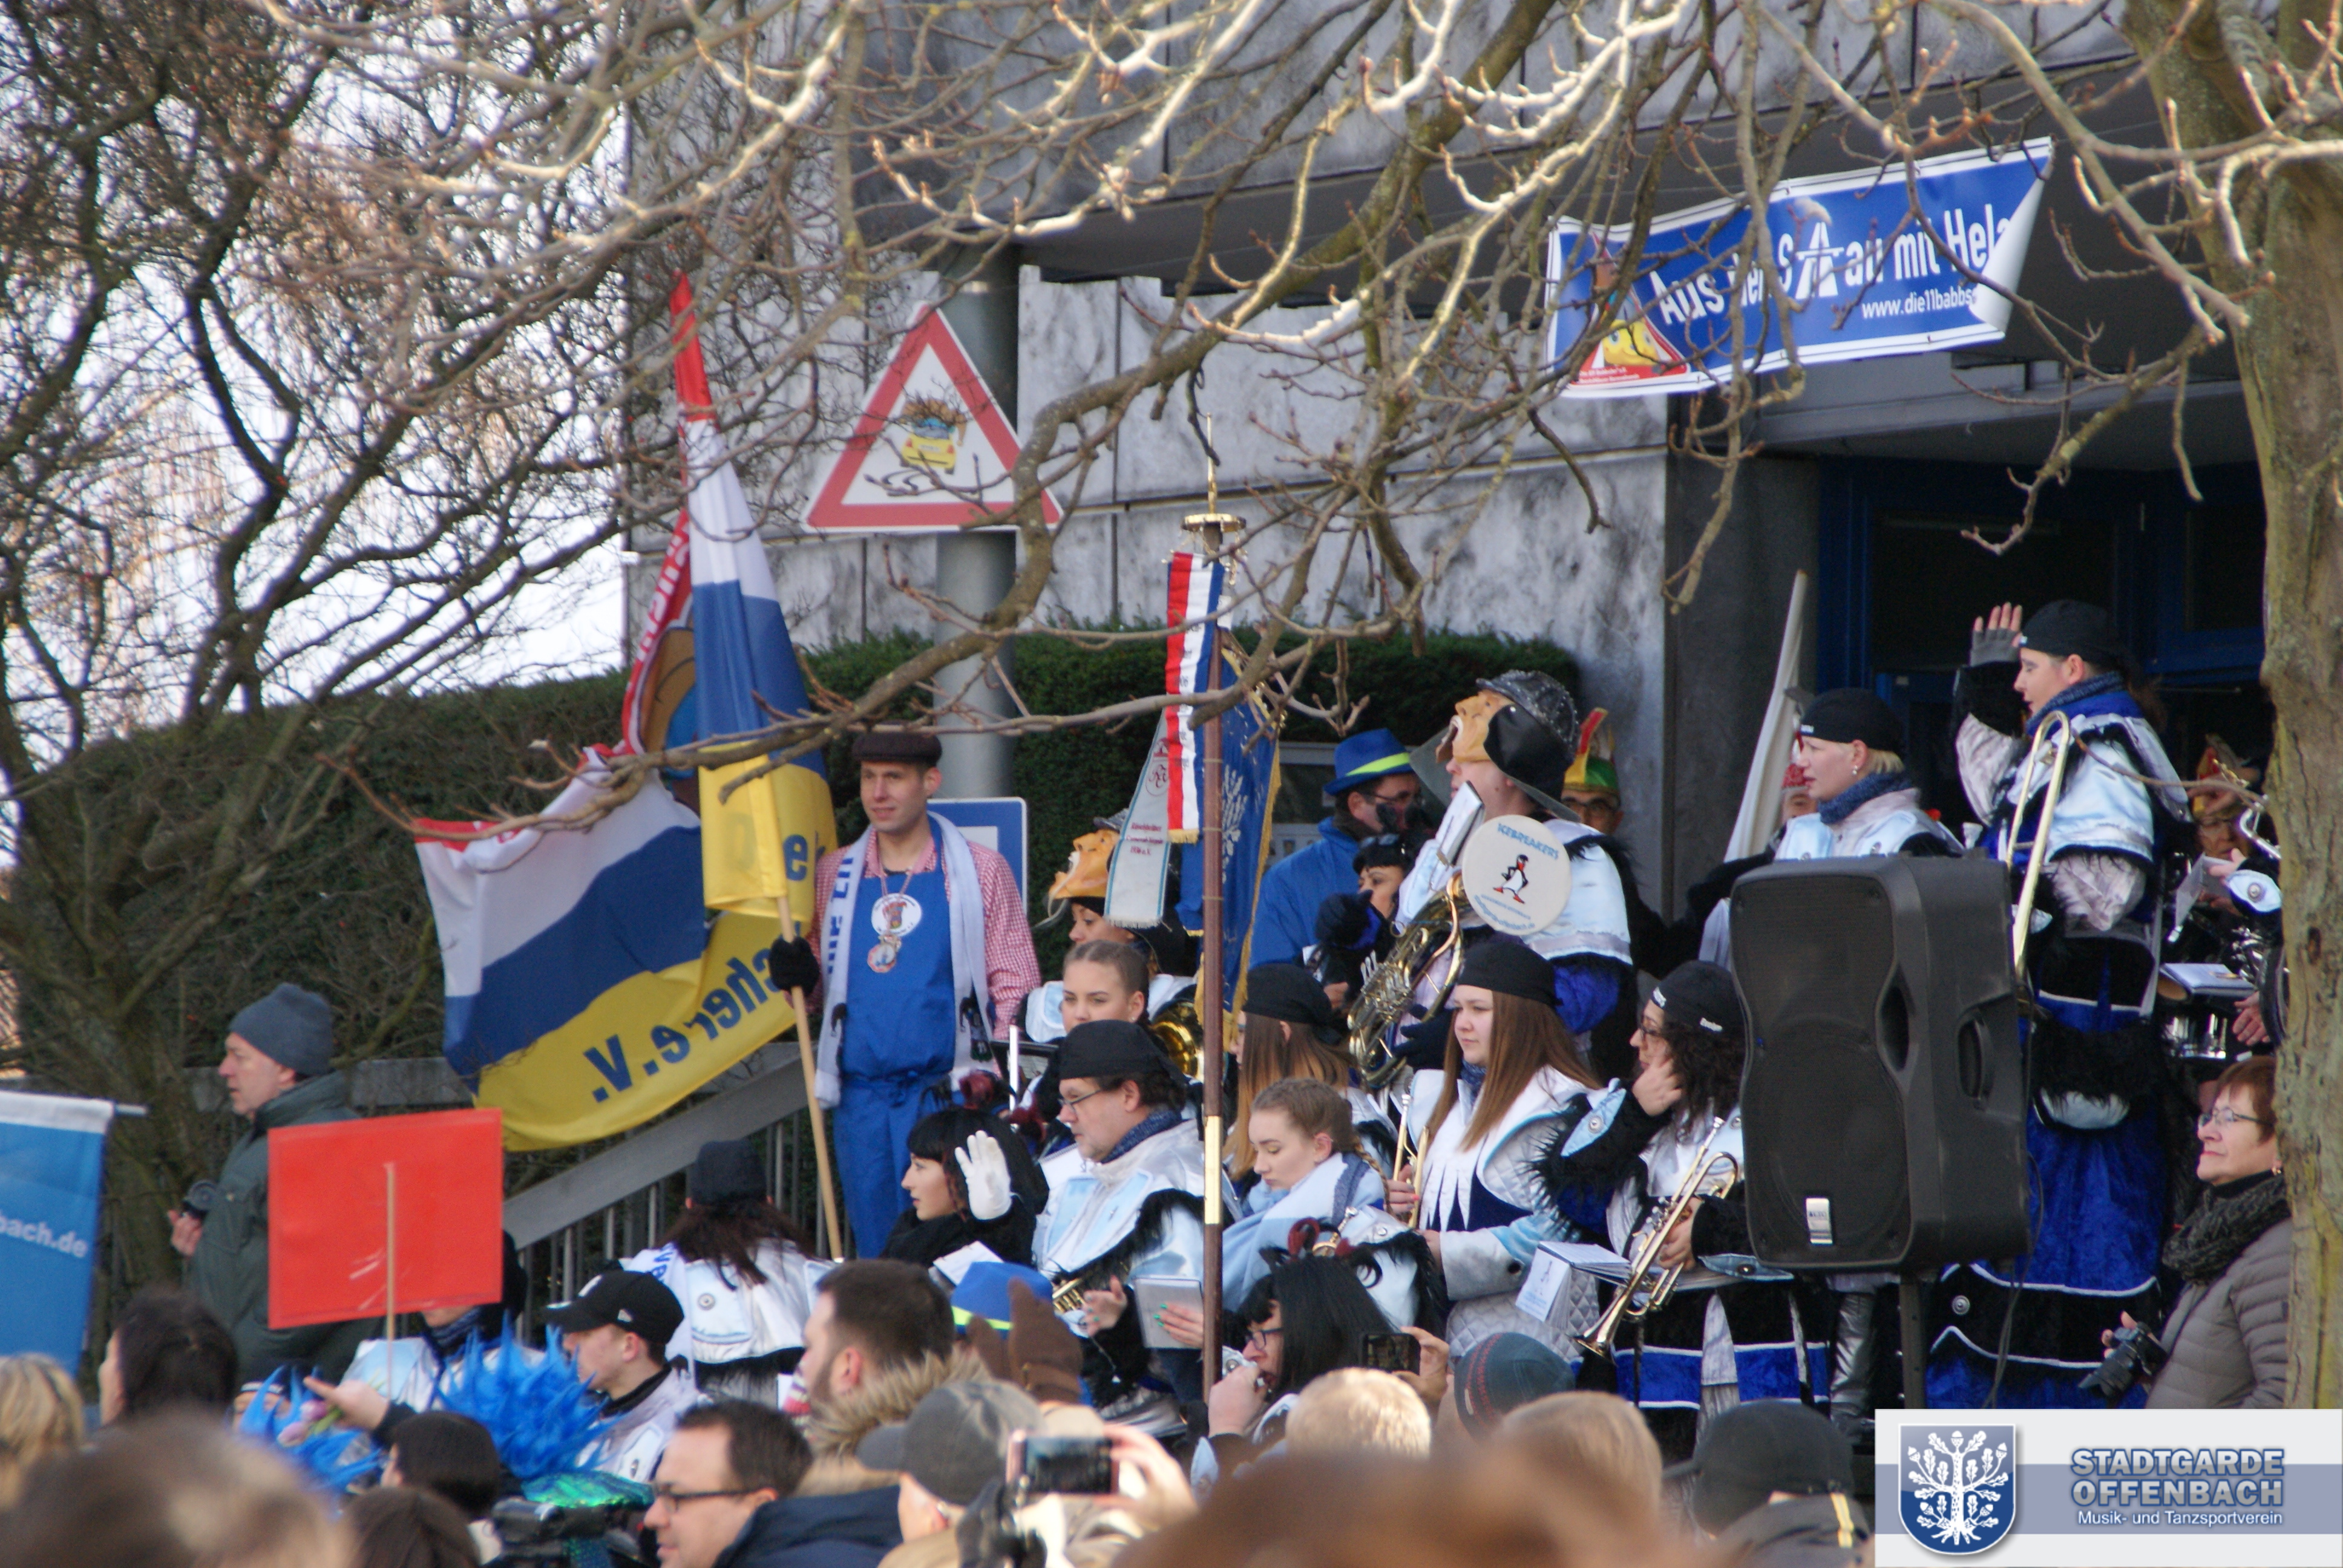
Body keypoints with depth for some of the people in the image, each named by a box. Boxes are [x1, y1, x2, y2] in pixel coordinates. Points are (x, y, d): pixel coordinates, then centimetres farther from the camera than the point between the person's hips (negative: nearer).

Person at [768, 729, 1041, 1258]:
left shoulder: (980, 871, 3)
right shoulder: (835, 874, 13)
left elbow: (1015, 987, 3)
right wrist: (800, 974, -2)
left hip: (946, 1090, -4)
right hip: (862, 1091, 4)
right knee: (874, 1250, 5)